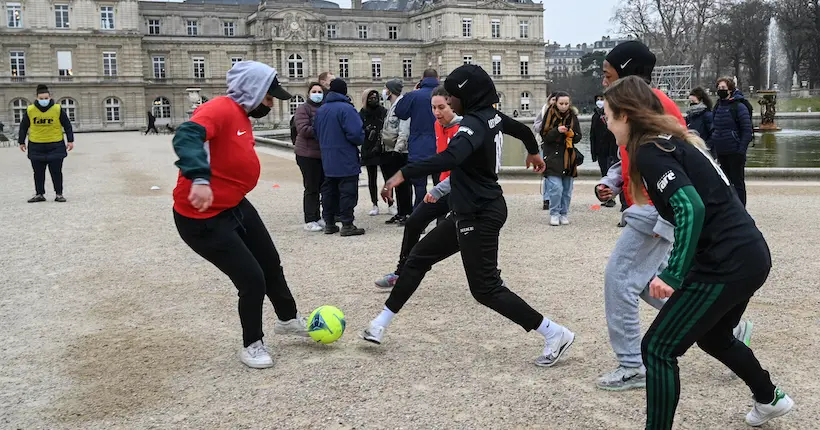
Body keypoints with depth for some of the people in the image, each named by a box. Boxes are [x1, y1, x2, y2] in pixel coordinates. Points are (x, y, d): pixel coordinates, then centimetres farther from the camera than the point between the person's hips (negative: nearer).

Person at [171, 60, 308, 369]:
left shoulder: (243, 117, 7)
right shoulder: (221, 109, -23)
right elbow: (186, 137, -41)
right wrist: (199, 179, -55)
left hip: (235, 207, 10)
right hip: (202, 217, -10)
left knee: (271, 263, 20)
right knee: (253, 279, -6)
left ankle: (288, 320, 44)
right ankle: (252, 345, 19)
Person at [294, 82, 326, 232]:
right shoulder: (303, 109, -5)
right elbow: (303, 130, -17)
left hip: (324, 154, 7)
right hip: (308, 154, -7)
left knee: (323, 187, 11)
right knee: (311, 188, -4)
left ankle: (317, 218, 21)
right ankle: (310, 221, 3)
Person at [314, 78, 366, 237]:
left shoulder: (321, 110, 9)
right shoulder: (346, 109, -15)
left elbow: (316, 131, 16)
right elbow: (356, 133, -21)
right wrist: (359, 140, 0)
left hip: (328, 161, 7)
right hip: (346, 161, -7)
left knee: (329, 191, 13)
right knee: (347, 191, -3)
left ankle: (329, 223, 18)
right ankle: (347, 225, -2)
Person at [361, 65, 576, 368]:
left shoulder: (475, 123, -22)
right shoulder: (493, 116, 6)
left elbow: (450, 158, -41)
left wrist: (403, 173, -41)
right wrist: (533, 152, 47)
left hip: (479, 216, -10)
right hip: (477, 210, 10)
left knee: (486, 288, -3)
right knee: (418, 258, 13)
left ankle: (555, 334, 5)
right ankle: (380, 325, 22)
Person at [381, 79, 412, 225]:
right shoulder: (392, 106, 18)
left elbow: (404, 130, -19)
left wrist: (398, 148, -22)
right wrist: (382, 145, 20)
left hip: (400, 151, -10)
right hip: (390, 151, 10)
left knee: (403, 183, -4)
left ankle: (407, 212, 2)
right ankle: (400, 212, 19)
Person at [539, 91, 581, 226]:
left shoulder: (572, 116, 7)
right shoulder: (550, 115, -2)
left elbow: (578, 137, 9)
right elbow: (544, 135, -7)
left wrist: (571, 134, -12)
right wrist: (557, 130, -23)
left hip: (568, 157, 3)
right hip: (552, 156, -3)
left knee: (567, 189, 6)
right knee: (556, 187, -12)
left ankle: (564, 213, 19)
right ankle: (554, 214, 2)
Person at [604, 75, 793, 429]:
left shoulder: (649, 152, -14)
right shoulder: (672, 140, 13)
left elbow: (691, 208, -26)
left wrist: (673, 275, -26)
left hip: (725, 264, -10)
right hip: (750, 254, 10)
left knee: (658, 349, -3)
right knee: (712, 335, 31)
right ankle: (770, 399, 52)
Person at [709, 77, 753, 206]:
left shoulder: (739, 106, -10)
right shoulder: (718, 107, 11)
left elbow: (747, 131, -13)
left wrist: (741, 150, -18)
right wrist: (711, 145, 11)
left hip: (735, 152, -7)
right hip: (721, 152, 7)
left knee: (738, 182, 1)